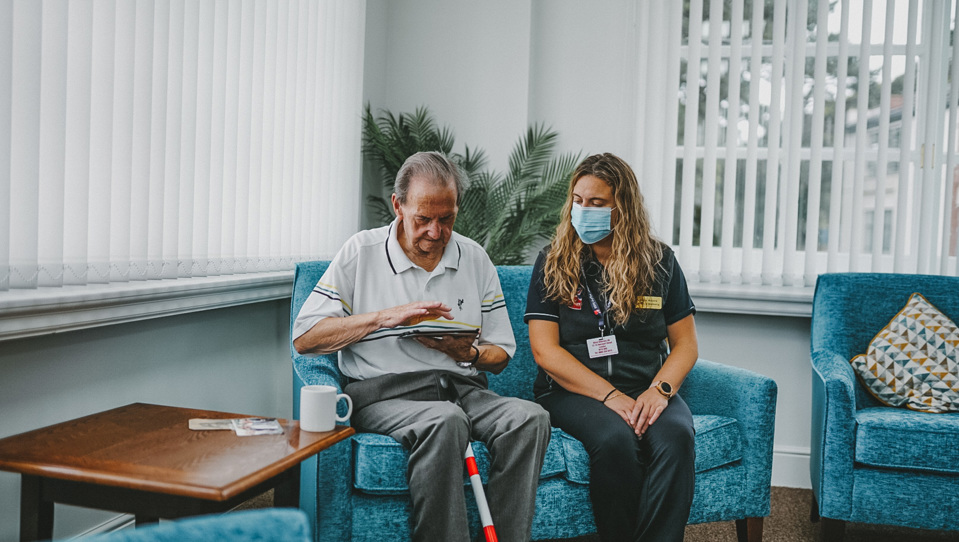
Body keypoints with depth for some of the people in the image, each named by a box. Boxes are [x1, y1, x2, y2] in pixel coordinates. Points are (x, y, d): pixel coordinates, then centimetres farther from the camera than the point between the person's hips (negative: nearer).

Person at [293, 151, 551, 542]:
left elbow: (501, 354, 18)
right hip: (385, 393, -3)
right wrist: (384, 317, -10)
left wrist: (470, 354, -7)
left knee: (530, 417, -26)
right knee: (444, 419, -36)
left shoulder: (475, 259, 15)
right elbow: (304, 338, -1)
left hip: (462, 389, 4)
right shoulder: (362, 253, 6)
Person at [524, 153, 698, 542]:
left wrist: (659, 389, -11)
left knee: (675, 436, -30)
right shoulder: (553, 263, 4)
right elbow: (544, 350, -4)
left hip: (647, 388, 2)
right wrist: (611, 396, -14)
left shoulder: (659, 261, 9)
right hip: (573, 390, -2)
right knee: (614, 438, -32)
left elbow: (685, 343, 10)